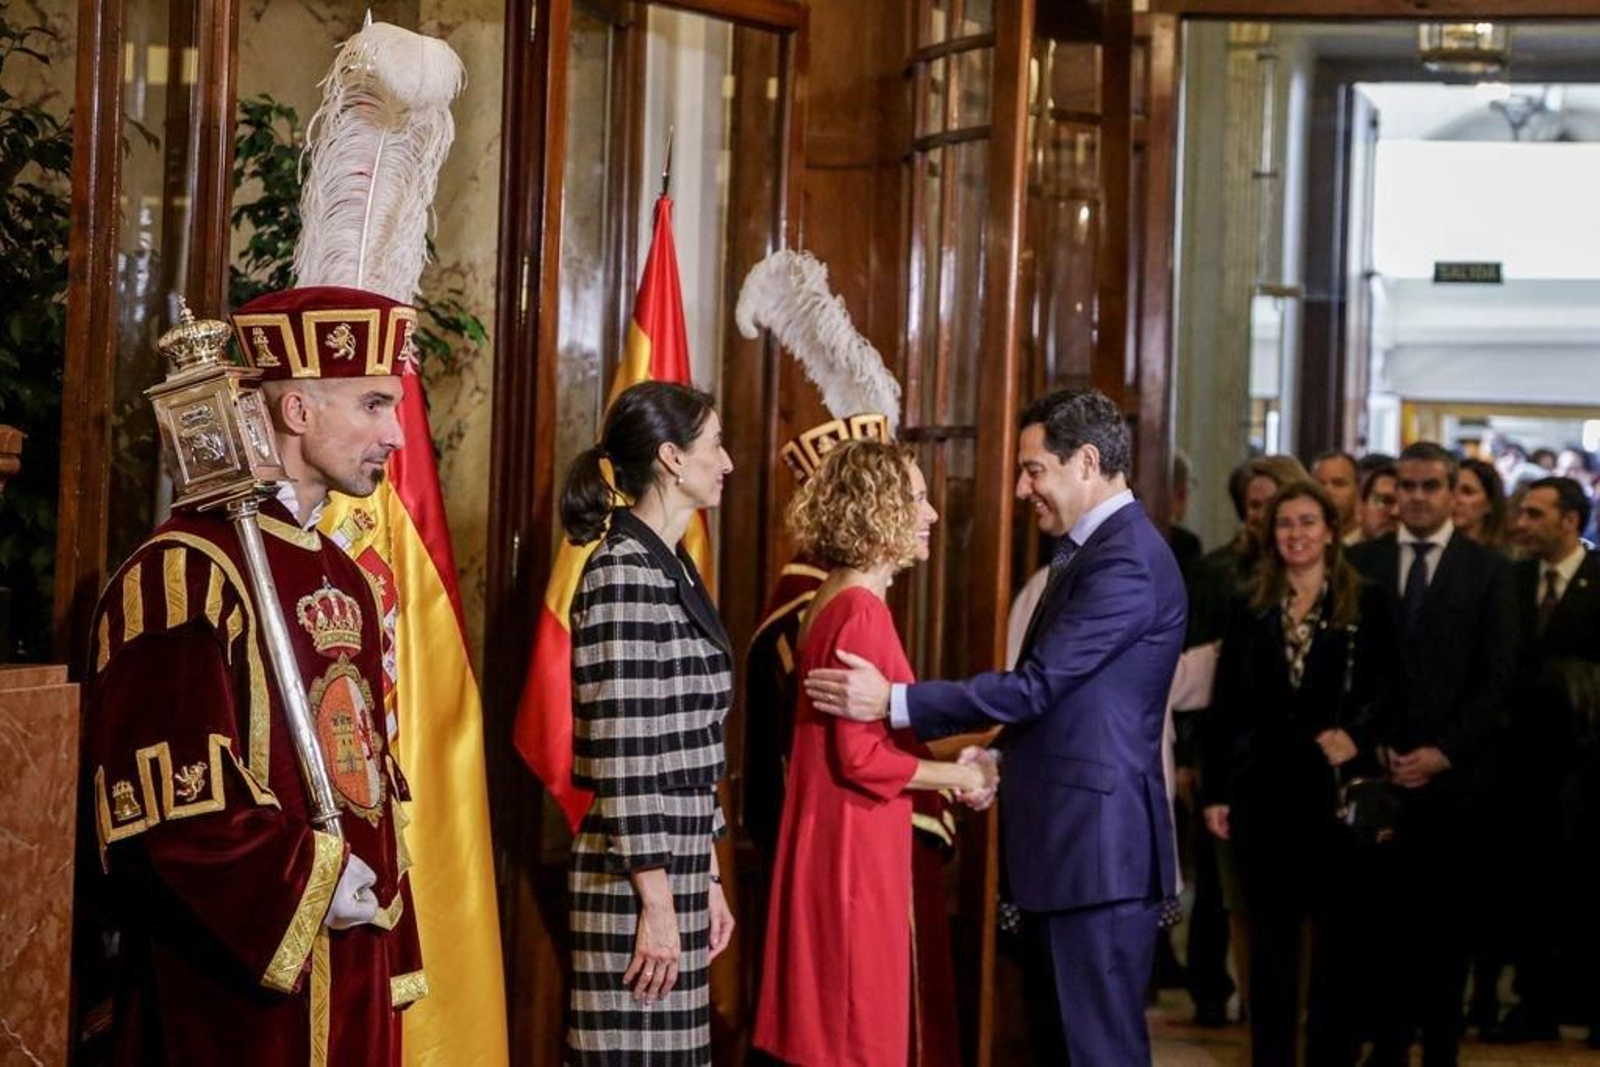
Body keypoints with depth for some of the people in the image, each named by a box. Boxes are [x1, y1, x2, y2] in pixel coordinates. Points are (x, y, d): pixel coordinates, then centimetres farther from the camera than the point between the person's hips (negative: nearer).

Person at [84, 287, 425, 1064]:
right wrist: (313, 885, -15)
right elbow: (167, 794, -22)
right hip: (240, 986, -8)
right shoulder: (184, 574, -14)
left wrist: (385, 935, 14)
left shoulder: (345, 581, 15)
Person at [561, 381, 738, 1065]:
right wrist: (657, 903, -18)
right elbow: (625, 753, -17)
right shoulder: (622, 574, -13)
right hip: (635, 879, -9)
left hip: (676, 866, 9)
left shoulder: (672, 569, 15)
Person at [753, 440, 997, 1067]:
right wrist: (957, 776, -8)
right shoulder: (861, 611, -17)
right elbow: (862, 756, -20)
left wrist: (946, 766, 9)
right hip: (854, 850, -10)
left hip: (841, 843, 10)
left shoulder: (833, 604, 12)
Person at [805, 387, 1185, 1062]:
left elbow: (1036, 684, -21)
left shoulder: (1127, 561, -17)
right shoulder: (1094, 551, 16)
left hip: (1100, 844, -10)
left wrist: (893, 701, -19)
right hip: (1077, 837, 10)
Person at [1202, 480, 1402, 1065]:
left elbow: (1387, 687, -1)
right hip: (1265, 786, 2)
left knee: (1337, 929, 2)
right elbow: (1226, 706, 8)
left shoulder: (1367, 604, 3)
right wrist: (1216, 792, 4)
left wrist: (1355, 734, -19)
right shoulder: (1248, 611, 10)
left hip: (1337, 784, -2)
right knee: (1270, 931, 7)